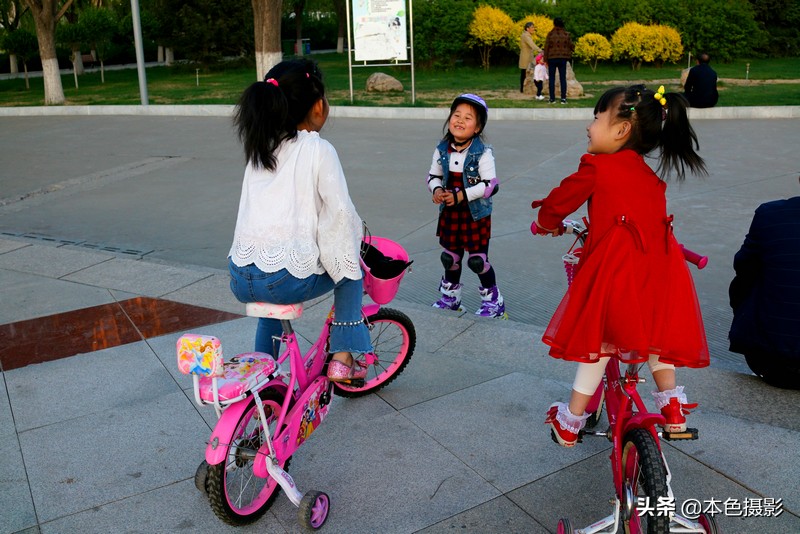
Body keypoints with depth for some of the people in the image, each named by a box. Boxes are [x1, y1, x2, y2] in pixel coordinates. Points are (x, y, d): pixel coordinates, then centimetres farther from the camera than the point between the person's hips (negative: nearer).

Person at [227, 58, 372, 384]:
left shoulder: (258, 149, 14)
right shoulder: (318, 149, -5)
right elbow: (340, 213, -11)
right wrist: (347, 262, 5)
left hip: (240, 279, 6)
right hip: (286, 279, -6)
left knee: (272, 300, 40)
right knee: (351, 270, 22)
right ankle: (342, 358, 18)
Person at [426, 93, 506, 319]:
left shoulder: (483, 153, -16)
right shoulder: (442, 150, -2)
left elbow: (490, 185, -18)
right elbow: (433, 176, 8)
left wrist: (462, 195, -24)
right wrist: (436, 190, -14)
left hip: (476, 215, -5)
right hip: (449, 213, 5)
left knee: (478, 260, 2)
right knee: (450, 257, 17)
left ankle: (493, 301, 22)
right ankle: (450, 297, 37)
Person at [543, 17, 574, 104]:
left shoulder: (550, 34, -7)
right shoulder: (566, 34, -2)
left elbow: (546, 47, -6)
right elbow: (571, 46, 2)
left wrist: (546, 59, 1)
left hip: (552, 58, -2)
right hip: (563, 58, 2)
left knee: (552, 78, 5)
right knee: (563, 78, 6)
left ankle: (552, 99, 2)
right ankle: (563, 98, 3)